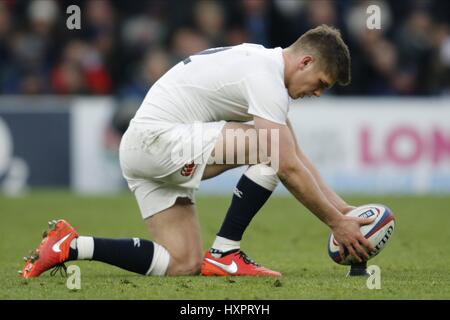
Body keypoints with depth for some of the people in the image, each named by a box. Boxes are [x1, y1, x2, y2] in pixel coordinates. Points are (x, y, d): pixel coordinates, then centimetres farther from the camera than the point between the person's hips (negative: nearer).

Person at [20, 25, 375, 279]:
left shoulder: (263, 62, 16)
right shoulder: (266, 76, -15)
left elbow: (298, 158, 21)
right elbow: (288, 167, -19)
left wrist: (343, 207, 14)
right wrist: (337, 223, -12)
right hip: (159, 140, -10)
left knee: (183, 264, 2)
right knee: (271, 149, -18)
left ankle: (70, 246, 3)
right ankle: (223, 255, -10)